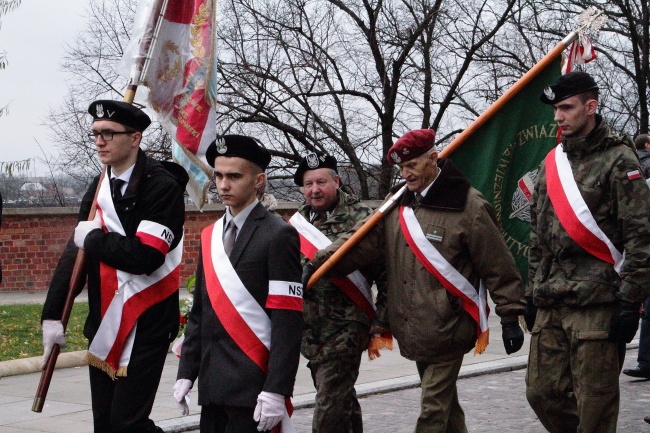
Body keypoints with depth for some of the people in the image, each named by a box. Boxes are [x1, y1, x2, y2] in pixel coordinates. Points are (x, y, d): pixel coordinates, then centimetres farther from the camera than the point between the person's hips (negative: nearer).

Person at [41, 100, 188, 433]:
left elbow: (145, 257, -24)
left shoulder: (162, 186, -13)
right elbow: (75, 251, 9)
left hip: (145, 329, -7)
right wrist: (52, 314, 4)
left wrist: (94, 238, -11)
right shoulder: (100, 188, 10)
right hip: (104, 327, 7)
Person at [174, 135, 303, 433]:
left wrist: (277, 390, -17)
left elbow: (288, 322, -12)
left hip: (252, 385, -6)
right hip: (212, 384, 6)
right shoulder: (210, 236, 13)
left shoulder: (278, 236, -7)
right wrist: (186, 372, 11)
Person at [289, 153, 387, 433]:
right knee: (342, 399, 19)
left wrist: (382, 320, -10)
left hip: (345, 331, -6)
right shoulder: (298, 222, 9)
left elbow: (386, 273, -9)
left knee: (330, 407, -10)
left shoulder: (360, 218, -9)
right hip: (310, 331, 6)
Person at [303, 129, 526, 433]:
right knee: (444, 402, 18)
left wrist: (510, 318, -7)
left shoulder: (467, 206, -10)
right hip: (414, 330, 7)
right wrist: (316, 264, -8)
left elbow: (498, 267, -8)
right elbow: (362, 240, 4)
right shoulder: (397, 205, 10)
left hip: (447, 329, -7)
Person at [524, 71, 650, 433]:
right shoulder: (552, 163, 16)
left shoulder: (618, 159, -5)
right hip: (550, 305, 7)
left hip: (598, 303, -7)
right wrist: (533, 292, 19)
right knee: (542, 392, 7)